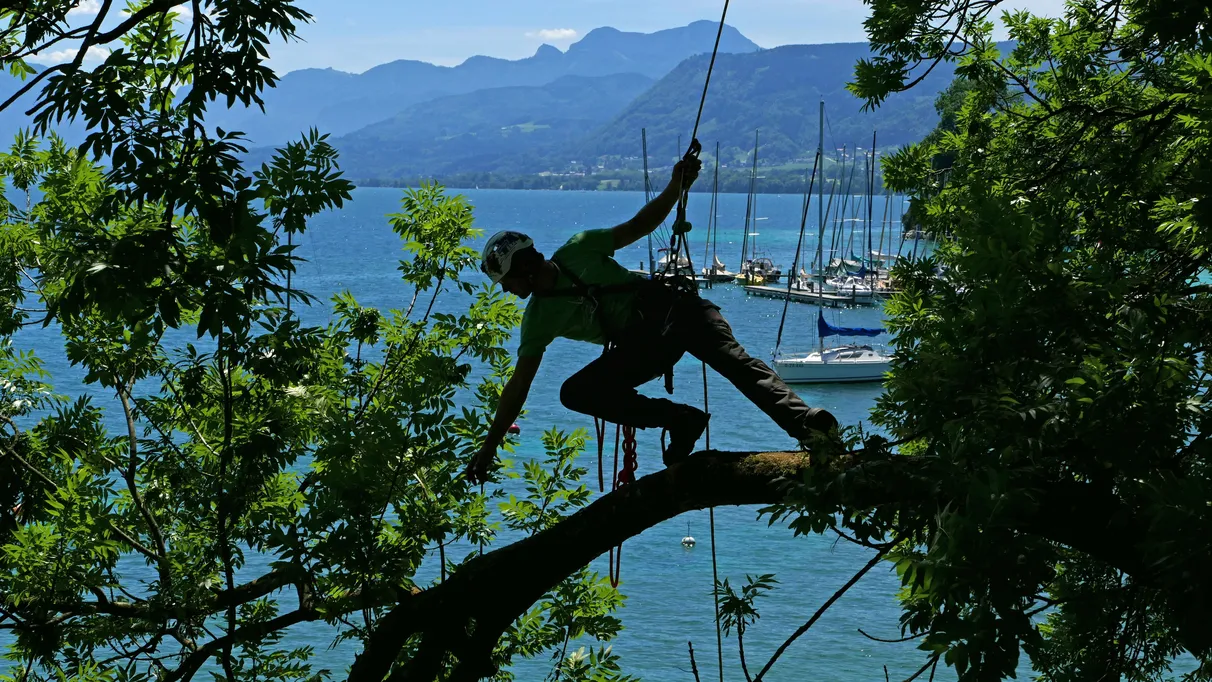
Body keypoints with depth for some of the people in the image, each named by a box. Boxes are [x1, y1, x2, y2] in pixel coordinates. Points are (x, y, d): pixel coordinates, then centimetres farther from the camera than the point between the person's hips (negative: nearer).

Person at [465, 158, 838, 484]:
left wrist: (676, 187, -3)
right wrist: (489, 447, 8)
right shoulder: (538, 319, 10)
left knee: (731, 358, -29)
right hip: (639, 345, 3)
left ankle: (803, 420, -42)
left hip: (671, 307, -3)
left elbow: (639, 227, 12)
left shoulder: (579, 250, 6)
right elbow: (518, 387, 10)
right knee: (573, 392, -18)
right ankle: (681, 421, -21)